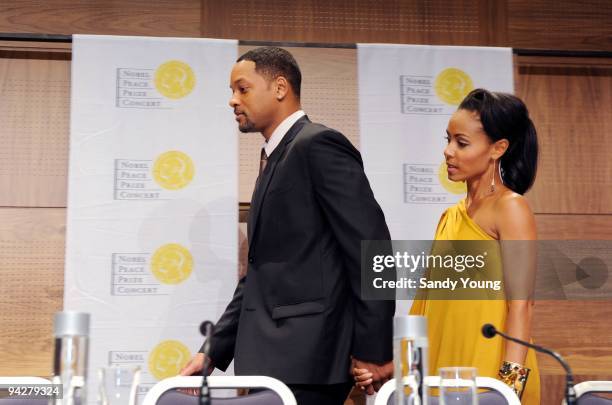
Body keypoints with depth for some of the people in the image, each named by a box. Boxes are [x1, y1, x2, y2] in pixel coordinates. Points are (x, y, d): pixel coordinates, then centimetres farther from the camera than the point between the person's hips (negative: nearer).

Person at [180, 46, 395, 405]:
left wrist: (373, 351, -15)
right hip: (271, 359, 9)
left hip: (303, 362, -9)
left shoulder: (318, 145, -10)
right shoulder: (275, 158, 19)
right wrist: (215, 351, 15)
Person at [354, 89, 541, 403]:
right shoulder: (450, 217, 12)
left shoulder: (509, 207, -8)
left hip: (486, 373, -7)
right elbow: (427, 304, 11)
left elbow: (521, 304, -15)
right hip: (440, 373, 7)